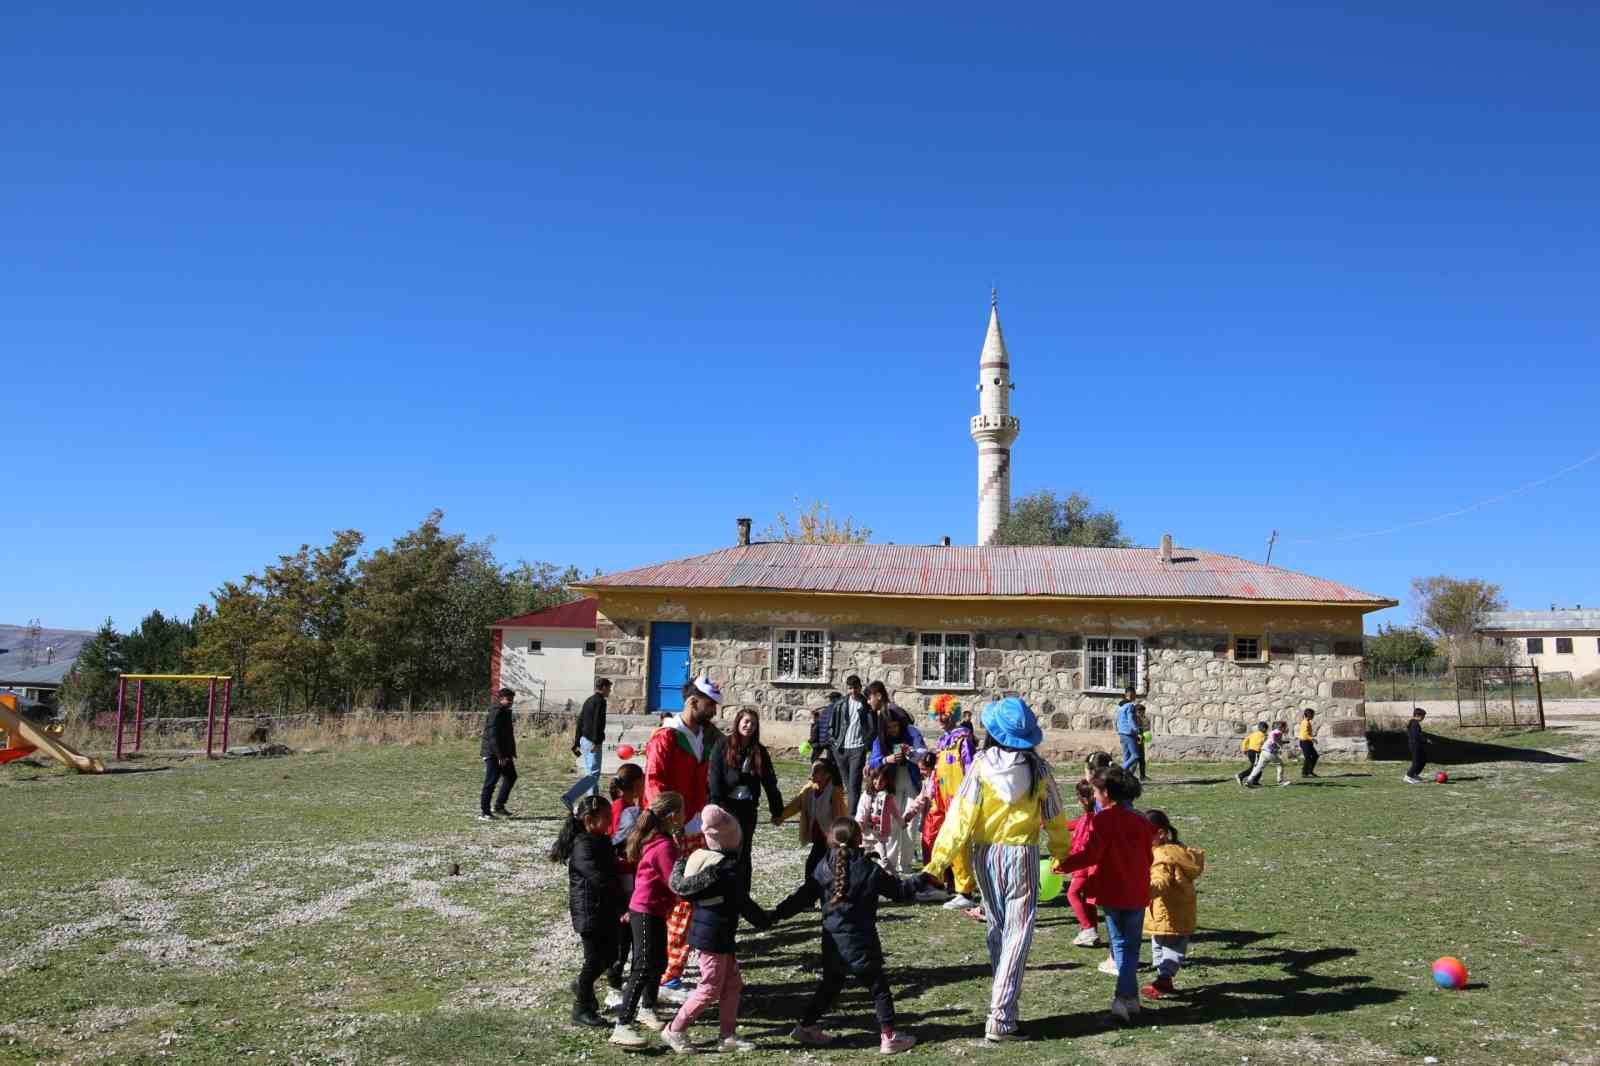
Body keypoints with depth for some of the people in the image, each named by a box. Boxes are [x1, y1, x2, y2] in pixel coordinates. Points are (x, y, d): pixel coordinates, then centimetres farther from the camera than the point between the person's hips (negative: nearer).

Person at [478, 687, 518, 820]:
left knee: (511, 776, 14)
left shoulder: (505, 712, 15)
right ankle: (483, 812, -1)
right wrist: (500, 755, -24)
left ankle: (499, 806, 21)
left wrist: (511, 753, 16)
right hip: (493, 754, -10)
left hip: (503, 753, 10)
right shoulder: (496, 713, -16)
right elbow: (493, 736, -23)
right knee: (490, 782, -6)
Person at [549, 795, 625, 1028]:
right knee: (594, 960, 1)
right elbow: (599, 879, -26)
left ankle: (582, 986, 38)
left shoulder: (603, 841, 9)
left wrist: (622, 906, 9)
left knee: (609, 957, 15)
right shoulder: (583, 846, -21)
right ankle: (581, 1009, 17)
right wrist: (623, 904, -19)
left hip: (608, 912, 9)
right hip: (590, 913, -9)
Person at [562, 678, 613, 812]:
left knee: (590, 773, 13)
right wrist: (597, 742, -23)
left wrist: (576, 743, 21)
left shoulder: (588, 701, 18)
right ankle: (569, 797, -20)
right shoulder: (600, 701, -10)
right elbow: (597, 723, -20)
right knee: (593, 774, -10)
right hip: (592, 742, -10)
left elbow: (580, 722, 19)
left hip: (584, 740, 10)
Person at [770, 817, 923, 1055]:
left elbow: (802, 898, 1)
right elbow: (899, 890, 0)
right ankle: (888, 1036, 6)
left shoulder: (822, 868, -1)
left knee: (829, 986, 21)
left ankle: (807, 1026, 27)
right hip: (860, 943, -5)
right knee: (879, 987, 6)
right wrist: (920, 881, 14)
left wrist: (777, 913, 9)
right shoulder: (870, 870, -9)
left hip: (832, 943, 5)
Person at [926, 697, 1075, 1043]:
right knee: (1017, 935, 2)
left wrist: (939, 859, -8)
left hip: (986, 855, 1)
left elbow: (961, 815, -12)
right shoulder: (1038, 769, -7)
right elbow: (1054, 818, 4)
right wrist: (1062, 853, 20)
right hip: (1023, 855, -1)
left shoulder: (981, 765, -10)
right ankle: (1000, 1017, -4)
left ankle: (1004, 1003, 28)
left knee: (997, 931, 18)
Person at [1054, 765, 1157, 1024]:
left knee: (1121, 945, 15)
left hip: (1111, 894, -3)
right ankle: (1126, 996, -2)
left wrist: (1061, 865, -10)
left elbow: (1087, 853, -21)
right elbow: (1148, 857, 10)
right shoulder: (1142, 821, 3)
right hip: (1137, 894, 3)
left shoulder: (1102, 820, -14)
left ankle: (1128, 996, 15)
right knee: (1130, 946, 10)